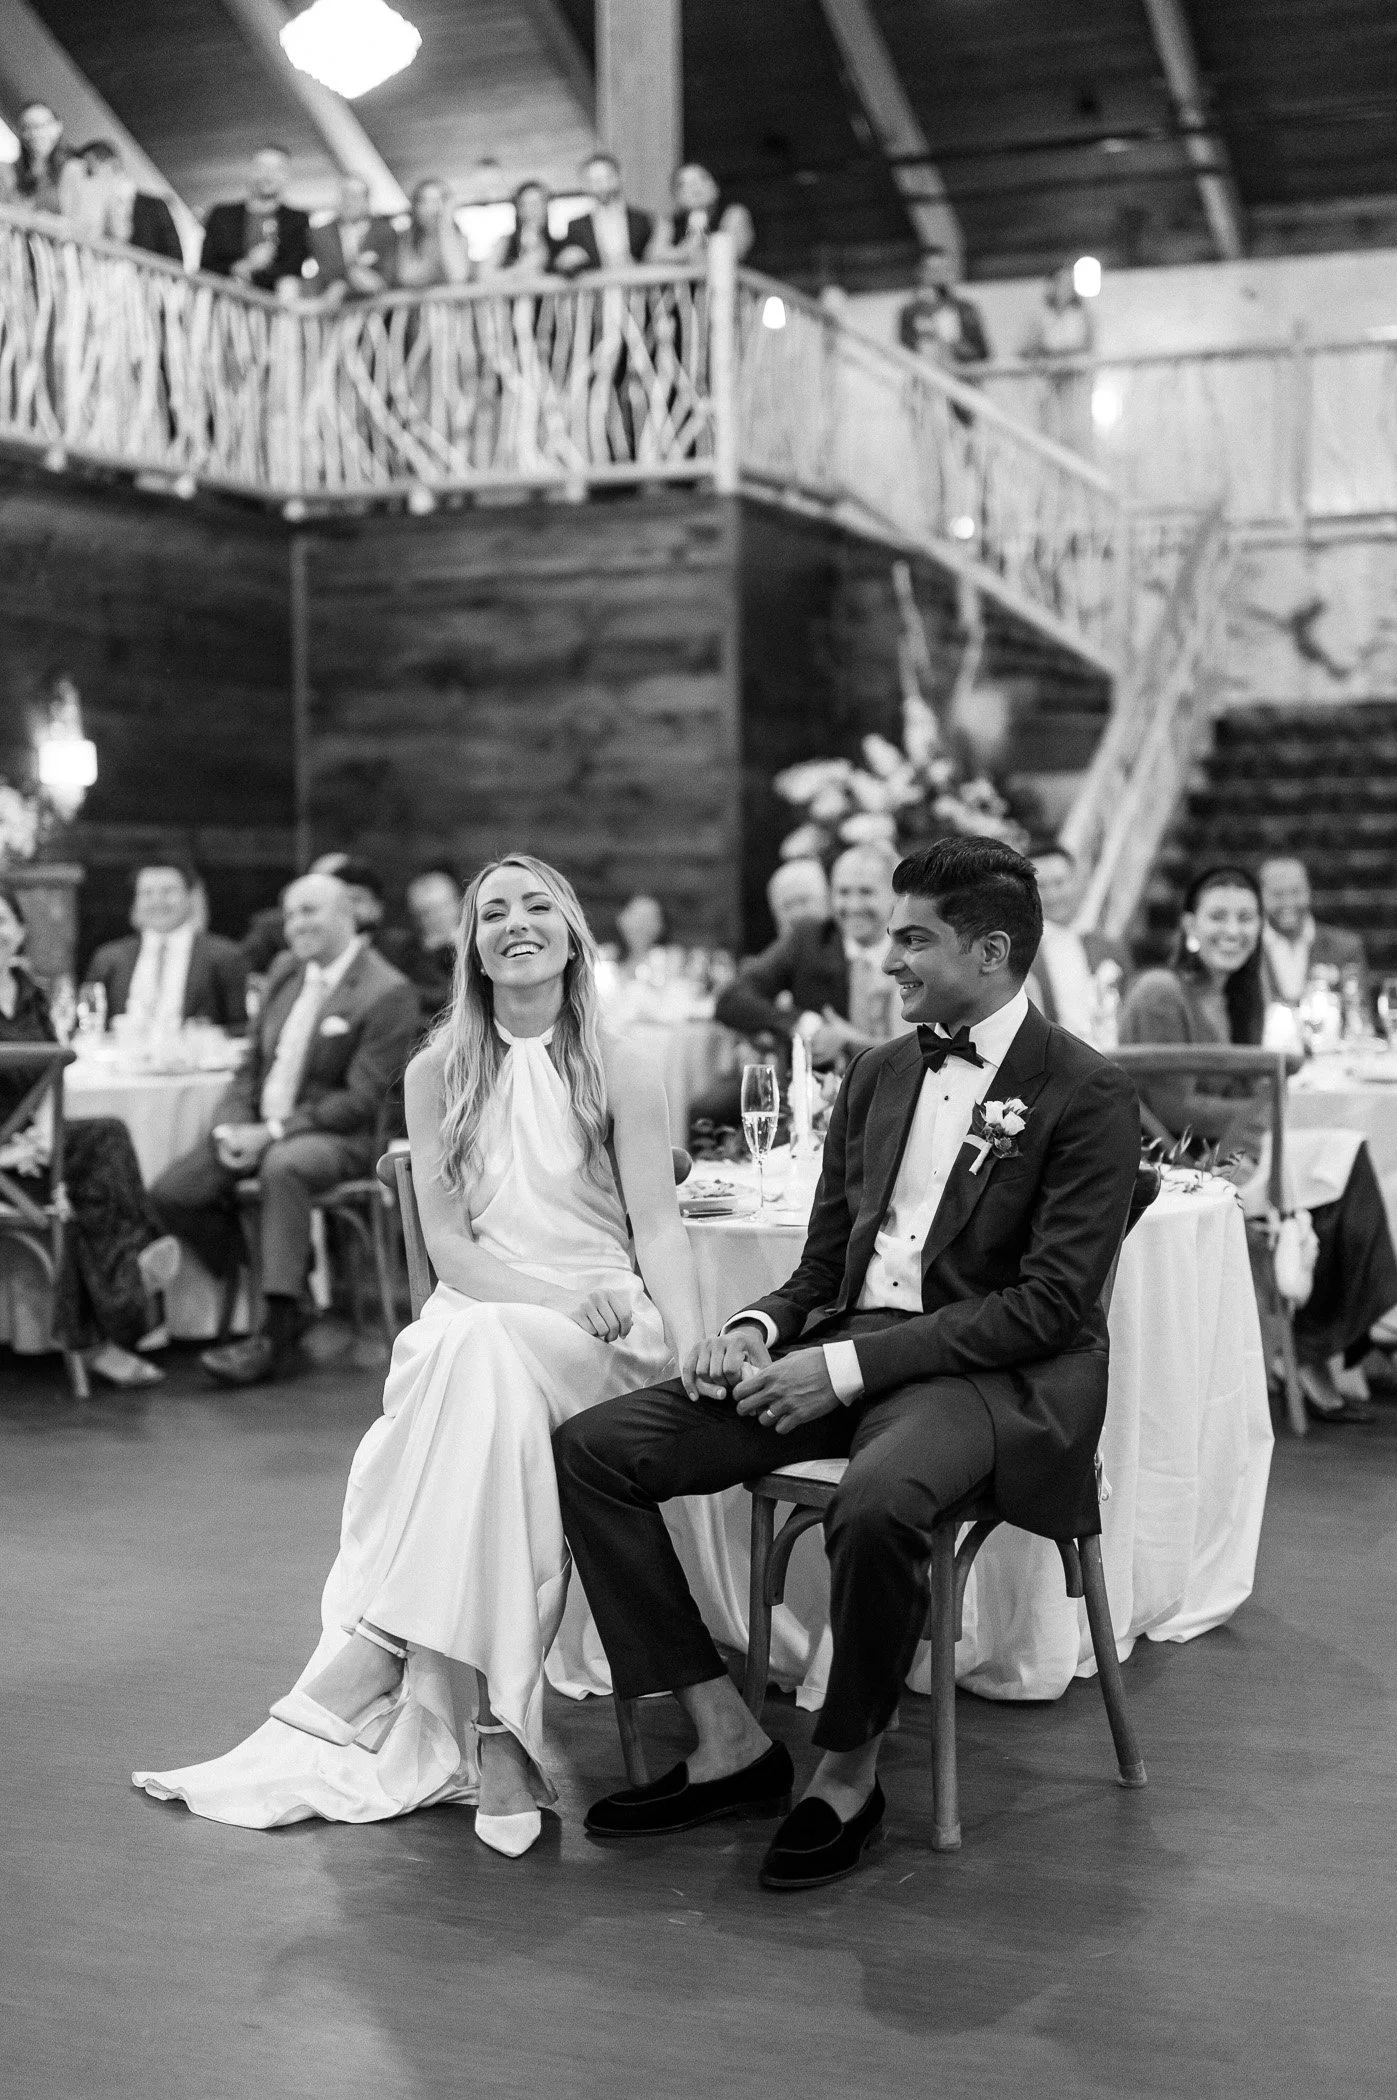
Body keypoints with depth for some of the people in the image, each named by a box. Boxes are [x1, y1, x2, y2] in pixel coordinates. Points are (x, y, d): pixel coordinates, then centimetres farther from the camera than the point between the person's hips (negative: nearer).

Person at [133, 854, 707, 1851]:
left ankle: (380, 1651, -31)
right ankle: (491, 1718, -33)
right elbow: (448, 1241, 3)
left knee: (481, 1351, -34)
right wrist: (562, 1298, -14)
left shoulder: (619, 1068, 4)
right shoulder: (438, 1072, 9)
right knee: (481, 1376, -35)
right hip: (474, 1316, 1)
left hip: (604, 1338, -1)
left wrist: (694, 1356, -20)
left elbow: (660, 1227, -3)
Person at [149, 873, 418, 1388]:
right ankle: (282, 1298, 2)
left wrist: (272, 1132, -20)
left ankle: (274, 1335, -32)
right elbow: (253, 1065, 16)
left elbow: (362, 1101, -15)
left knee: (282, 1166, -40)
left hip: (336, 1136, -7)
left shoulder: (388, 993, -11)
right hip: (260, 1127, 8)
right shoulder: (286, 972, 13)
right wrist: (233, 1125, -4)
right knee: (170, 1193, -11)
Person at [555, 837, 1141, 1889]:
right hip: (844, 1351, 7)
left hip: (989, 1373, -7)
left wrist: (848, 1366, -18)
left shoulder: (1088, 1094, -5)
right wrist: (756, 1329, -4)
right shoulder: (879, 1074, 16)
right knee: (590, 1449, -9)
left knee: (876, 1505, -39)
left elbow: (1052, 1305, -13)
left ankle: (849, 1774, -12)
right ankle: (730, 1741, -4)